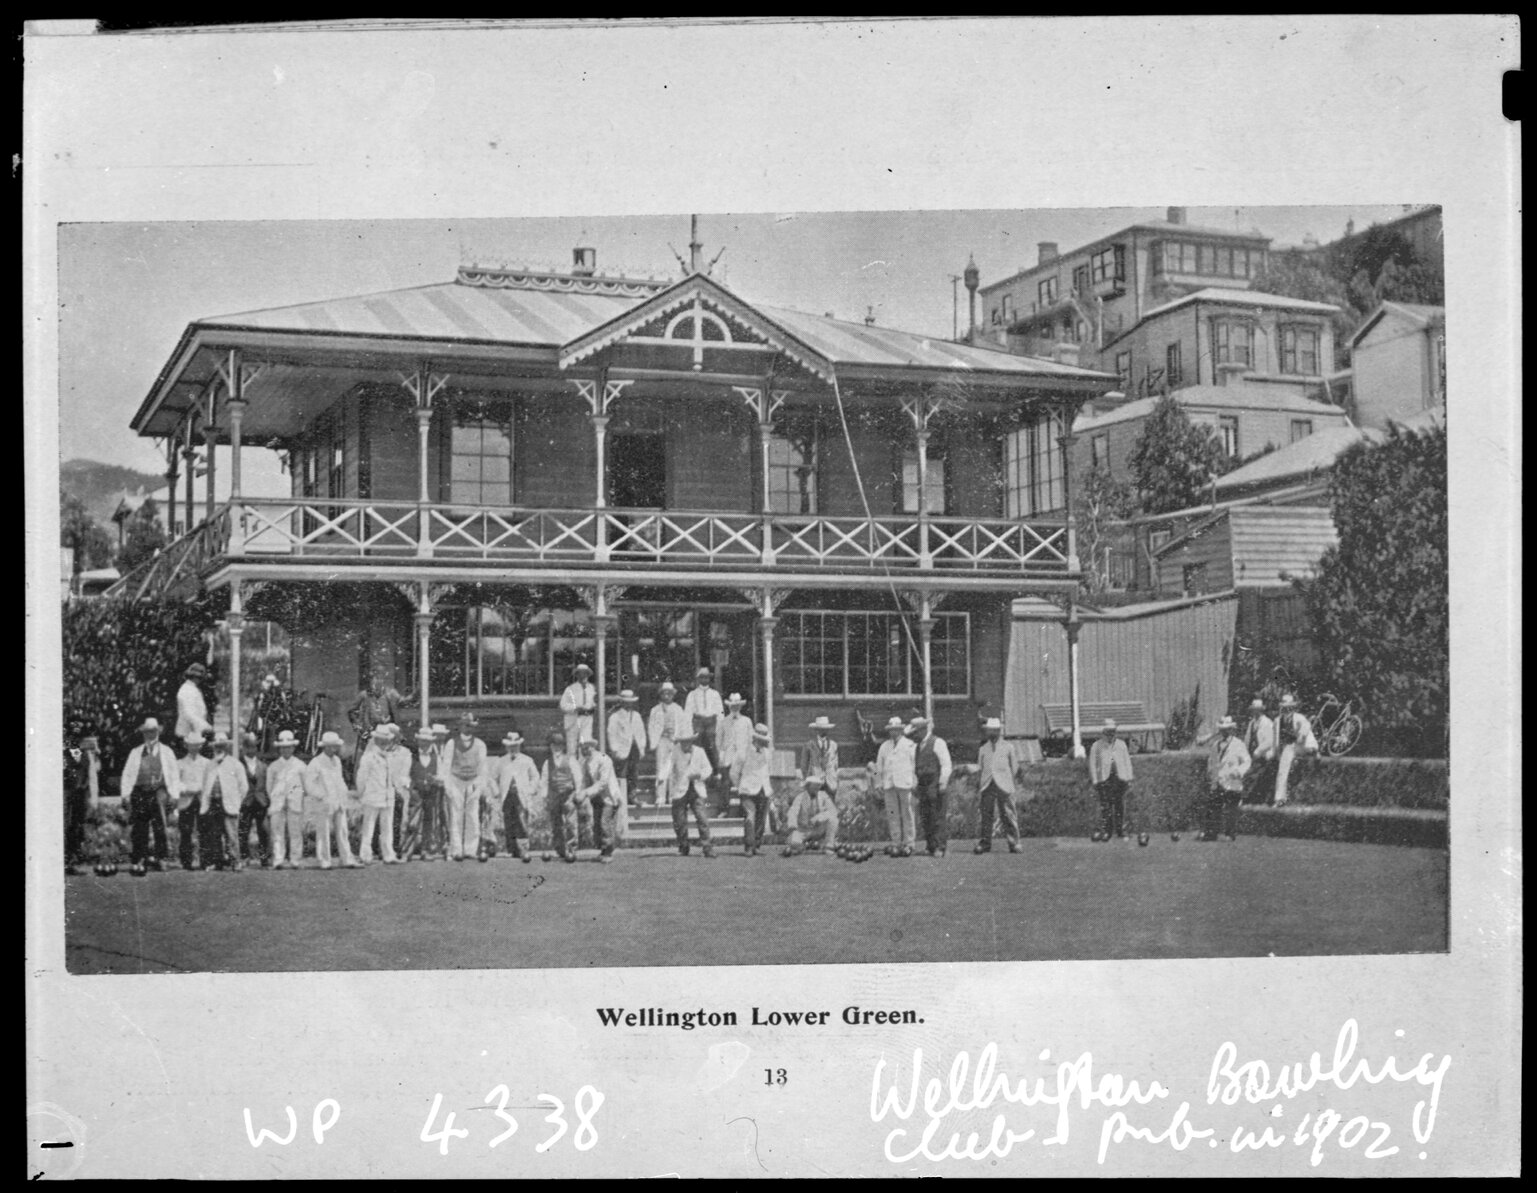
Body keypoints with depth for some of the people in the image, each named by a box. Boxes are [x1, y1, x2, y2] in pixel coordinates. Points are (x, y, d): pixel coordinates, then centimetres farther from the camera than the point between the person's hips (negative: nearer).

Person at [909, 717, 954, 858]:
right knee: (925, 818, 5)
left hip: (937, 785, -7)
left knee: (940, 818, -8)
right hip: (923, 786, 7)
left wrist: (942, 784, -13)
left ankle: (940, 847, -8)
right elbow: (914, 767, 21)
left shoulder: (937, 743, -4)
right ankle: (930, 847, 10)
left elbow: (946, 765, -7)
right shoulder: (915, 746, 16)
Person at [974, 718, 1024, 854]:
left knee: (1008, 814, -4)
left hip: (1003, 785, -2)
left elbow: (1014, 766, 13)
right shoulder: (983, 749, 16)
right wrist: (980, 781, 7)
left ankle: (1014, 843, 0)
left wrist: (1008, 779, 8)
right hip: (987, 785, 2)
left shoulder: (1008, 747, 10)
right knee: (986, 815, -1)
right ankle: (985, 844, 3)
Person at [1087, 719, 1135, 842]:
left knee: (1120, 805, 1)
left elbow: (1127, 762, 16)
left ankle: (1121, 830, 6)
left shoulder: (1121, 744, 15)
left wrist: (1129, 778, 9)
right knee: (1105, 806, -6)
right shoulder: (1096, 746, 6)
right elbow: (1092, 764, 5)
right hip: (1104, 779, -2)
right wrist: (1094, 781, -2)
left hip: (1120, 778, 2)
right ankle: (1106, 831, -3)